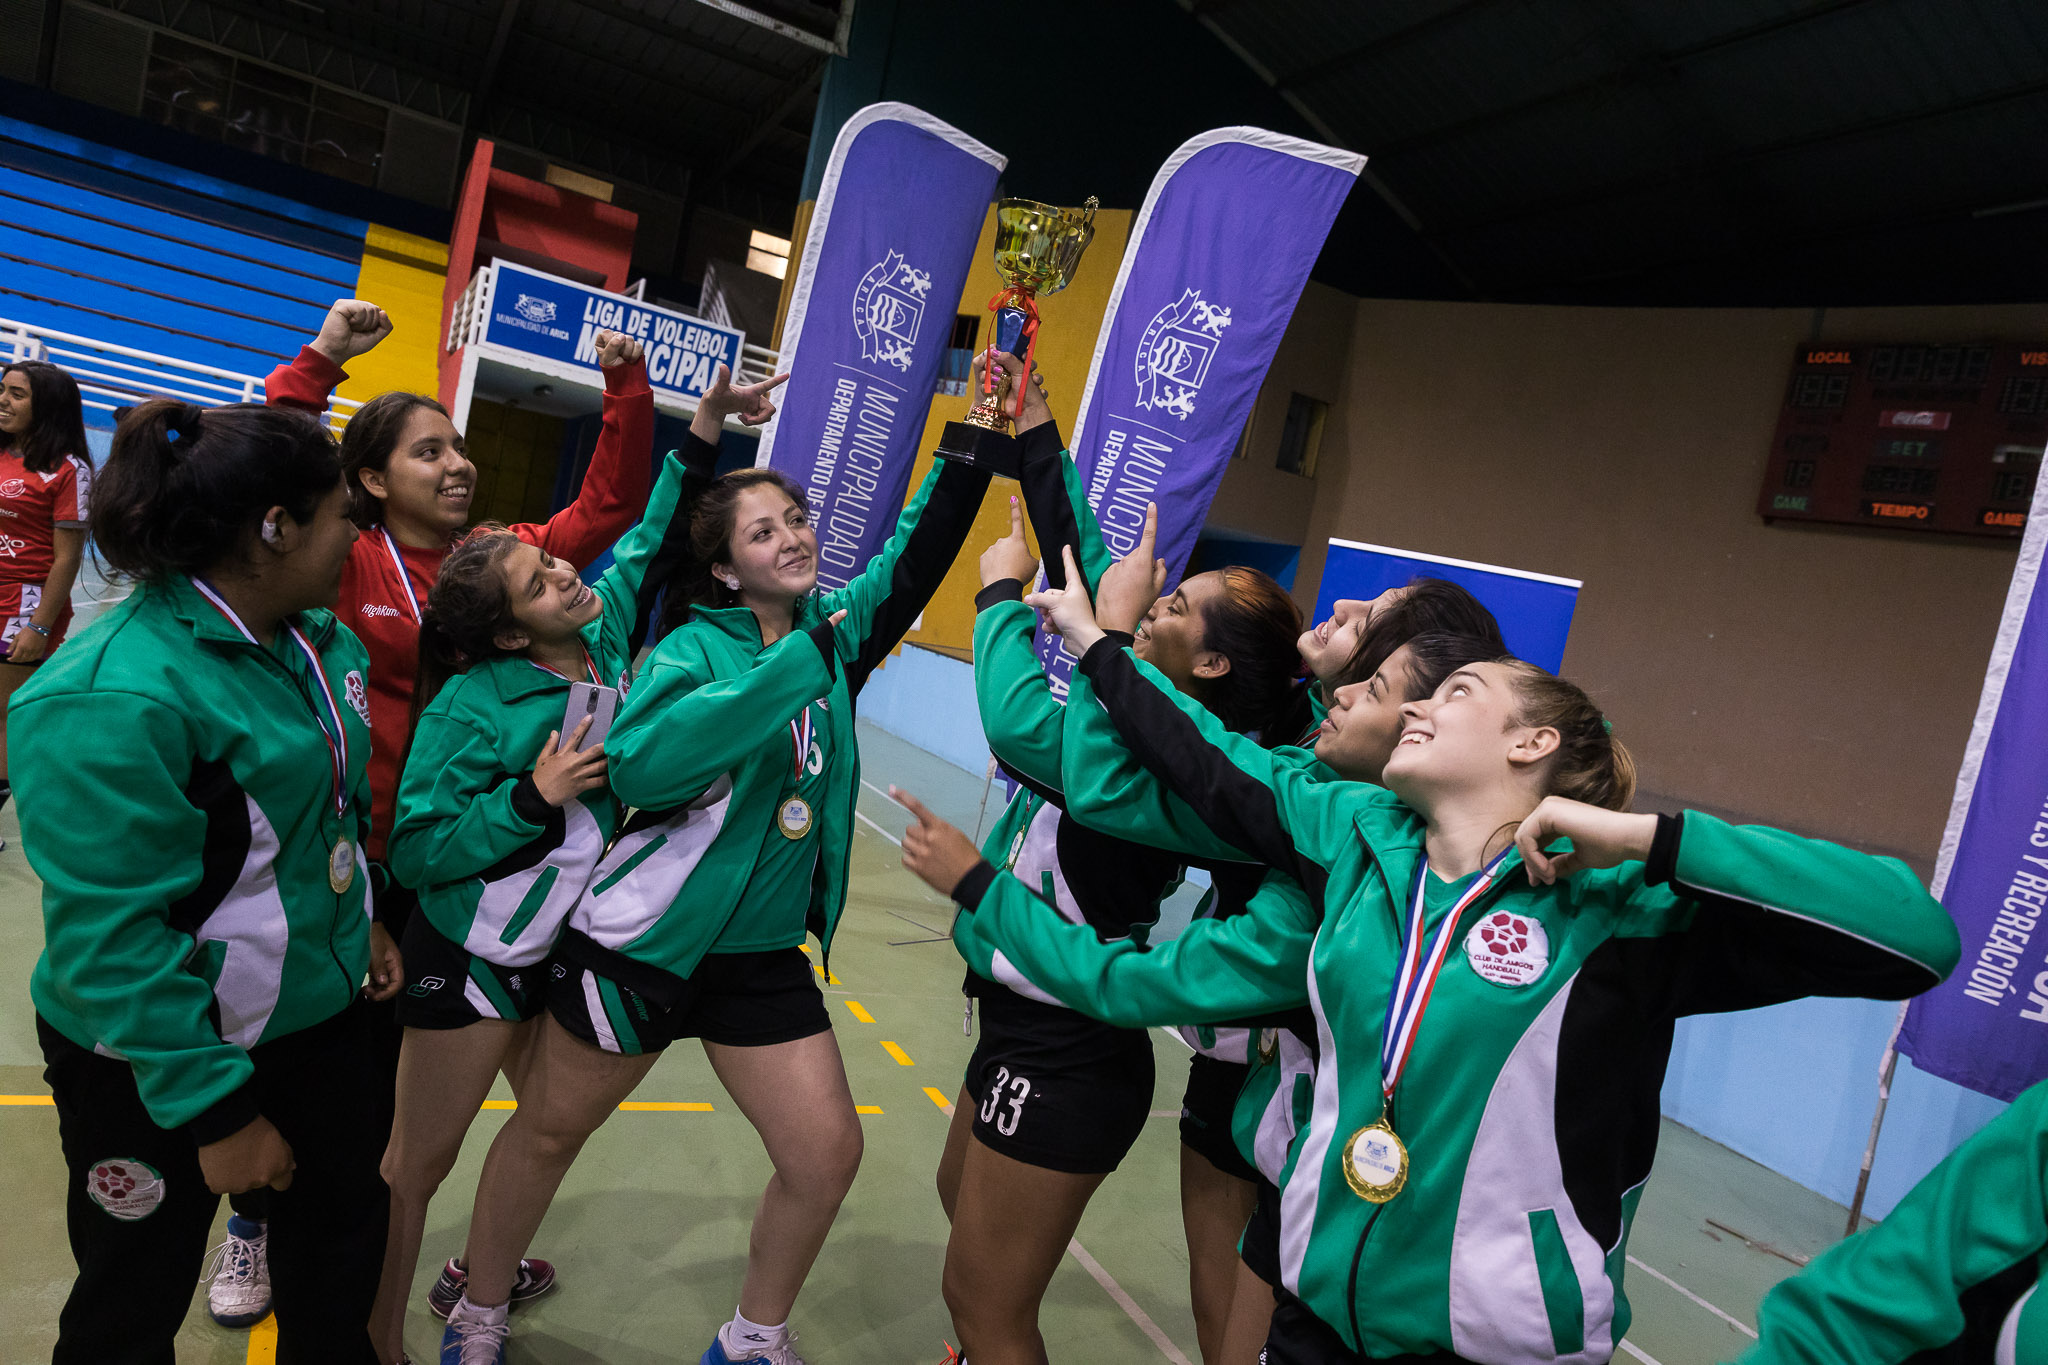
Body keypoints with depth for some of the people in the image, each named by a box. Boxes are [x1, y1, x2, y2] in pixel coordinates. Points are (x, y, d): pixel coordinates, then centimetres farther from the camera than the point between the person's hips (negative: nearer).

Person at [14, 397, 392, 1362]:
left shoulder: (320, 641, -1)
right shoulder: (110, 700, -27)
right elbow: (116, 938, -27)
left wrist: (369, 918, 14)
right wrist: (216, 1111, -23)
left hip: (318, 1018, 7)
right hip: (157, 1065, -7)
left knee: (342, 1244, 22)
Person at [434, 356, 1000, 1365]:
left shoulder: (834, 633, 0)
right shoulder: (695, 646, -15)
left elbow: (916, 554, -6)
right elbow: (644, 761, -33)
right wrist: (800, 663, -37)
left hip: (763, 954, 5)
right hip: (643, 936, -4)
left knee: (826, 1153, 2)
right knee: (548, 1134, 14)